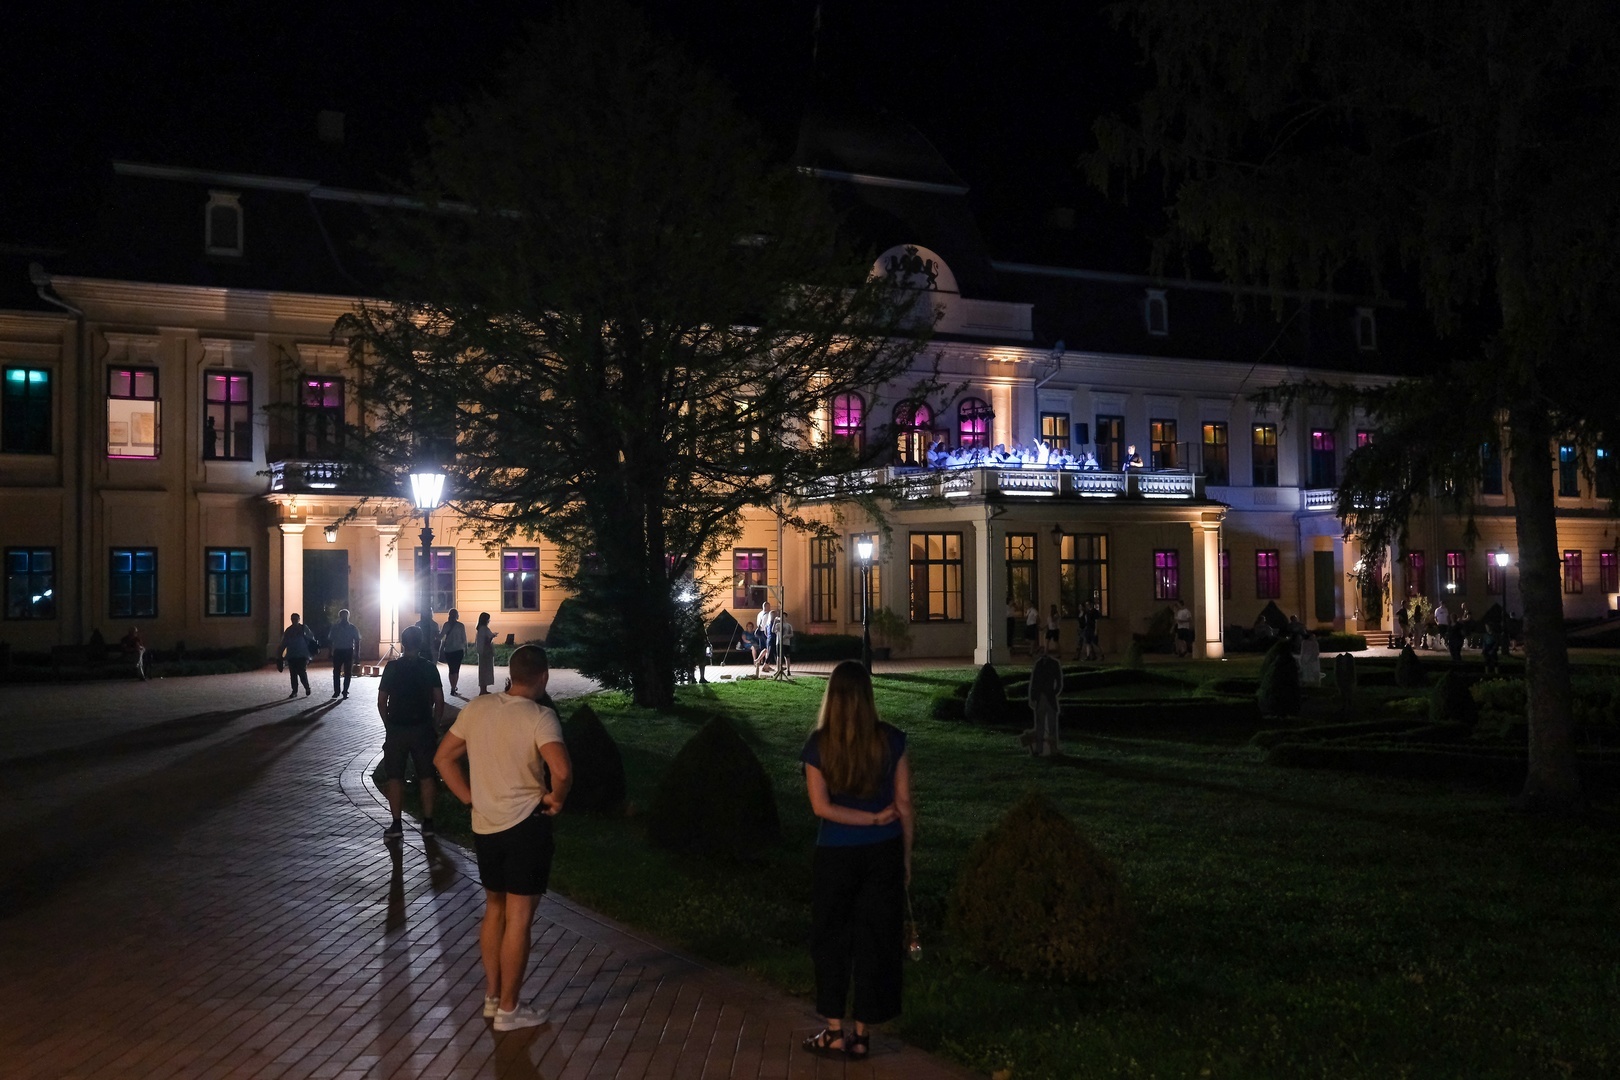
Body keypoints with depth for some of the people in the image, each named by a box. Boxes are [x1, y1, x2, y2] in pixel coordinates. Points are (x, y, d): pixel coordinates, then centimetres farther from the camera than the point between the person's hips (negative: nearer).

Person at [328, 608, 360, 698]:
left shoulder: (353, 628, 1)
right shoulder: (335, 627, 2)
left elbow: (357, 641, 2)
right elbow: (330, 640, 4)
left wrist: (357, 653, -4)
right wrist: (330, 652, -4)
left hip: (349, 651, 0)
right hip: (338, 651, 1)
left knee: (348, 673, 2)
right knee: (336, 673, 1)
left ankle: (345, 691, 12)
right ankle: (336, 691, 9)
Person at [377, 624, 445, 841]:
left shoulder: (392, 667, -3)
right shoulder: (430, 668, -2)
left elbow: (381, 702, -1)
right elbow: (439, 701, -2)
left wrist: (388, 725, 11)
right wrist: (434, 726, 9)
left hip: (396, 729, -1)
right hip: (423, 729, 1)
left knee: (394, 777, 7)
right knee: (426, 776, 9)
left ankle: (396, 825, 4)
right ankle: (428, 823, 11)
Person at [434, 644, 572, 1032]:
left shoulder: (477, 707, 0)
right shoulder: (539, 717, -17)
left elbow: (443, 758, 7)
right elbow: (562, 770, -31)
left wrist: (470, 798, 9)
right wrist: (556, 798, -11)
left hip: (484, 826, 6)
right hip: (525, 826, -6)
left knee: (494, 910, 20)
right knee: (519, 918, 4)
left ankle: (492, 996, 30)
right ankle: (509, 1009, 12)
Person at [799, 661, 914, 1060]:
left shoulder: (818, 745, -7)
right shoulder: (891, 740, -5)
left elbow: (821, 806, -12)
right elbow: (903, 804, -2)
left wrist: (871, 818, -7)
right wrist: (906, 857, 7)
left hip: (836, 855, -1)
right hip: (884, 852, 1)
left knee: (831, 937, 13)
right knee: (876, 940, 10)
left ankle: (834, 1032, 17)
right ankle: (862, 1034, 16)